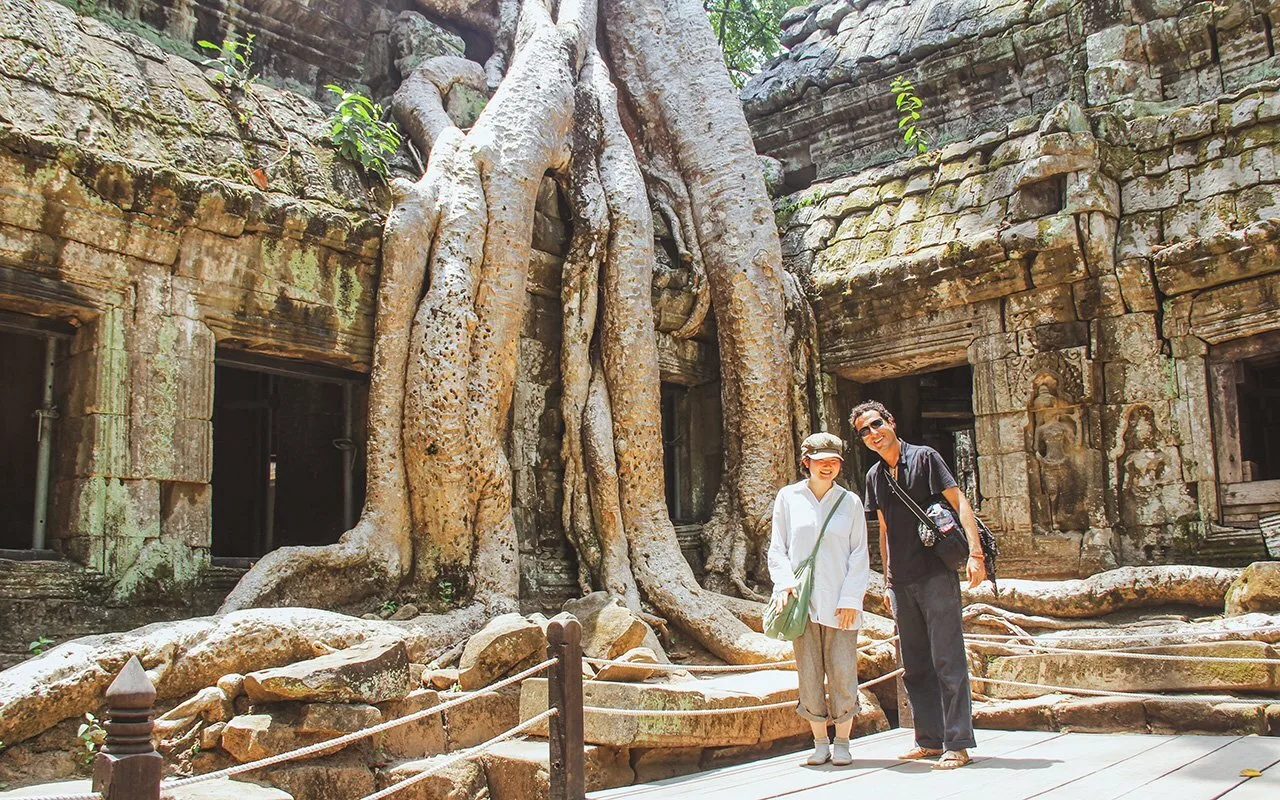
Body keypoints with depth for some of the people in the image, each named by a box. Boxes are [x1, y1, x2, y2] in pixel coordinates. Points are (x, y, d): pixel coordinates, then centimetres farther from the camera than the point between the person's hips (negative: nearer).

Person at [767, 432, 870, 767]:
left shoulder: (850, 502, 6)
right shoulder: (788, 497, 6)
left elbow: (859, 554, 5)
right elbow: (777, 547, 7)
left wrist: (851, 597, -4)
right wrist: (784, 582, -8)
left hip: (839, 601, 0)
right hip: (802, 599, 0)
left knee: (842, 673, -1)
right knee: (809, 674, 3)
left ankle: (842, 742, 13)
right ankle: (820, 742, 15)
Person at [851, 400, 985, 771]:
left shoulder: (924, 457, -3)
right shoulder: (874, 476, 14)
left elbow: (959, 503, -9)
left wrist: (975, 552, -20)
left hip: (936, 574, -6)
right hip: (901, 582, 6)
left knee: (947, 660, -6)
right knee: (914, 666, 10)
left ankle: (958, 743, 0)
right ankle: (929, 739, 18)